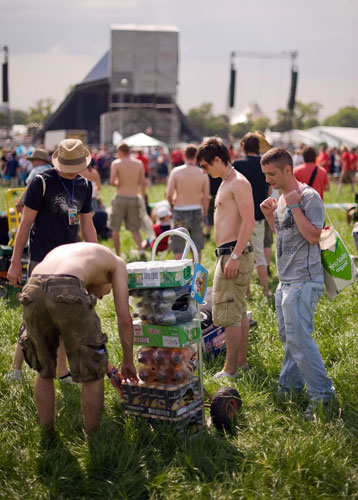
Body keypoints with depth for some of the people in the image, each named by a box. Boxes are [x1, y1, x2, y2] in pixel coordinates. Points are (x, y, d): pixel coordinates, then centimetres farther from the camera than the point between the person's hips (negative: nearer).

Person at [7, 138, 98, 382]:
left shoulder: (84, 185, 8)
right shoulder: (42, 182, -8)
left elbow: (87, 225, 15)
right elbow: (26, 223, -6)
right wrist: (15, 262, -7)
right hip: (42, 261, -5)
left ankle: (62, 370, 19)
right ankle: (16, 367, 10)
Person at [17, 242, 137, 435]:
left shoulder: (57, 252, 43)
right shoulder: (116, 262, 31)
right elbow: (124, 319, 23)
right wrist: (128, 361, 38)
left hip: (33, 289, 5)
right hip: (67, 294, -5)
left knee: (44, 370, 27)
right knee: (92, 374, 16)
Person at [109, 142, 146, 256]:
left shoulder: (116, 163, -5)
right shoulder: (139, 164, 3)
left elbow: (112, 182, -16)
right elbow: (143, 183, 1)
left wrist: (117, 183, 7)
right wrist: (143, 198, 9)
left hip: (120, 198, -3)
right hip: (134, 199, 3)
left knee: (115, 228, 9)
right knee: (135, 229, 11)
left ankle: (117, 255, 10)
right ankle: (140, 249, -12)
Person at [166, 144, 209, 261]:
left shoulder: (176, 171, -8)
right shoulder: (202, 174, -3)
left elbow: (169, 194, -11)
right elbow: (206, 197, -1)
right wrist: (204, 214, 11)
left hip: (180, 212, -2)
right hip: (197, 211, 2)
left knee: (178, 247, 6)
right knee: (197, 247, 13)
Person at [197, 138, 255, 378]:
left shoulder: (239, 183, -14)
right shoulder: (226, 183, 17)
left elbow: (249, 222, -22)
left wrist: (235, 256, -25)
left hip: (234, 253, -10)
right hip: (229, 254, 10)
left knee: (229, 313, -6)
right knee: (239, 311, 16)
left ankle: (230, 369, 1)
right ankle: (242, 362, 25)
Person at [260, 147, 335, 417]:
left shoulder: (309, 197, -15)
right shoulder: (283, 198, 14)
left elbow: (313, 236, -23)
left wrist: (294, 206, -23)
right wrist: (270, 215, 9)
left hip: (304, 281, -9)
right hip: (286, 280, 9)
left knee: (298, 337, -10)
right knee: (288, 336, 16)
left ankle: (322, 393, 0)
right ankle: (289, 386, 28)